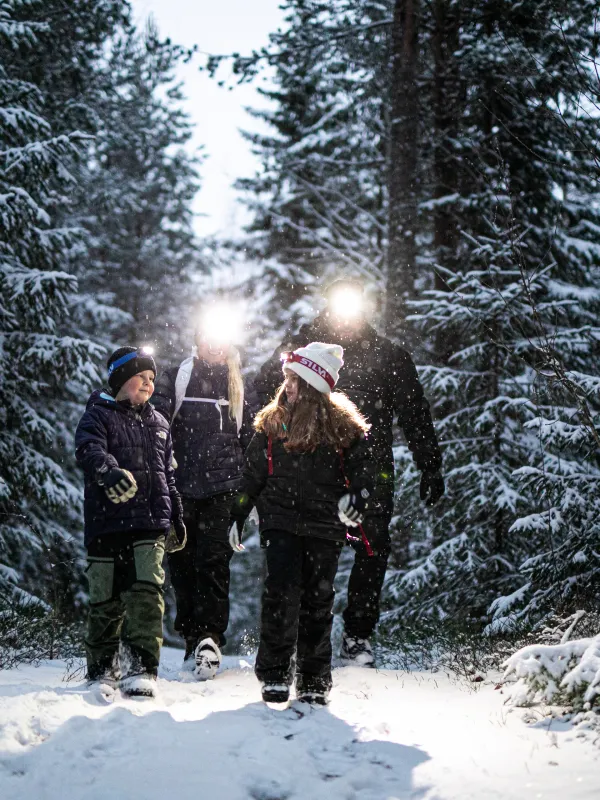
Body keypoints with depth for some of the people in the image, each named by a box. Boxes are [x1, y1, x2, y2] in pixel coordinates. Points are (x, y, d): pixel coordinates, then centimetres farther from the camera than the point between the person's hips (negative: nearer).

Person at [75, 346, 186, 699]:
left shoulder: (159, 424, 21)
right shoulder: (99, 415, 3)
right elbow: (89, 449, -18)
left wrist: (177, 516, 28)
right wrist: (110, 471, -39)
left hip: (151, 523, 3)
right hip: (107, 521, -3)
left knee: (147, 590, -13)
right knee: (107, 598, 1)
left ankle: (141, 668, -13)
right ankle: (102, 669, 16)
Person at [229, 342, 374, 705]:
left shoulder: (342, 426, 2)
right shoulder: (272, 422, 9)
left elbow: (362, 468, 4)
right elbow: (253, 474, 16)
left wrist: (356, 498, -17)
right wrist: (238, 516, 16)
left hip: (325, 526, -1)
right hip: (280, 522, 1)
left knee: (318, 602, 3)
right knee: (282, 593, -11)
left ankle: (314, 682, 12)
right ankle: (275, 674, -2)